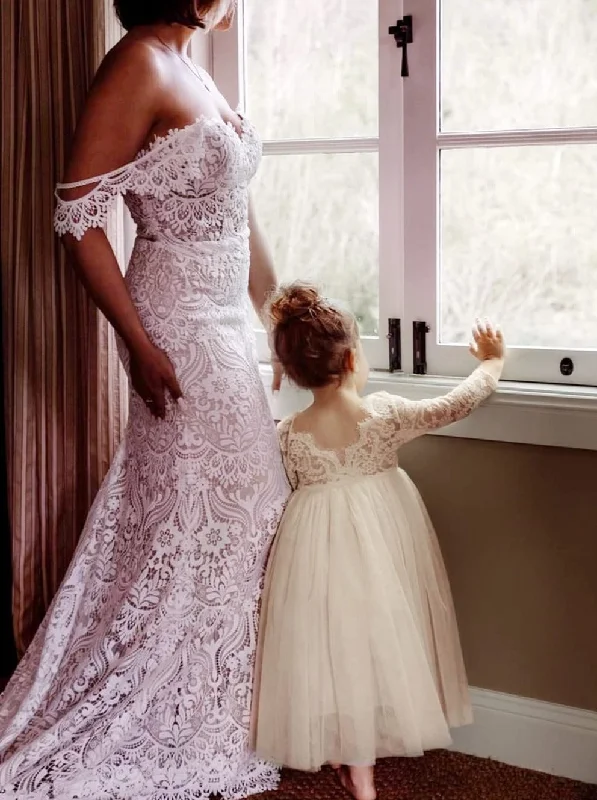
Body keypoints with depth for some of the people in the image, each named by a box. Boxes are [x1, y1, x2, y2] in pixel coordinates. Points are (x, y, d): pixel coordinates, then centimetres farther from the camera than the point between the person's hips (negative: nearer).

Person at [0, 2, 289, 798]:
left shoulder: (193, 72, 13)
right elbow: (78, 216, -18)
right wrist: (140, 345, -21)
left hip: (225, 324, 9)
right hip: (178, 329, -9)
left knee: (236, 515, 13)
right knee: (190, 521, -1)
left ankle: (211, 717, 27)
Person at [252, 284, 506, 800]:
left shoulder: (290, 436, -9)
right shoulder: (386, 414, -13)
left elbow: (297, 486, 5)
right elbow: (458, 404, -4)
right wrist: (492, 363, 12)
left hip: (317, 540, 1)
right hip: (379, 535, 0)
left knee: (327, 636, 13)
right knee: (373, 632, 8)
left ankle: (342, 748, 22)